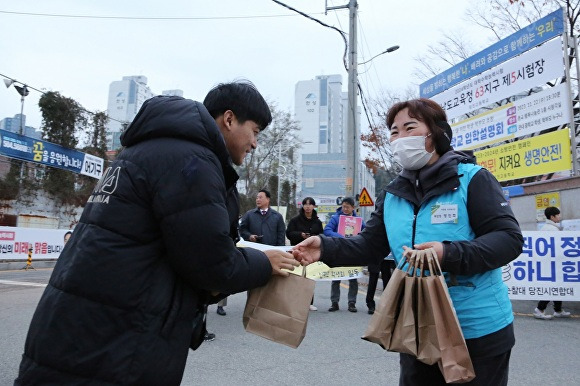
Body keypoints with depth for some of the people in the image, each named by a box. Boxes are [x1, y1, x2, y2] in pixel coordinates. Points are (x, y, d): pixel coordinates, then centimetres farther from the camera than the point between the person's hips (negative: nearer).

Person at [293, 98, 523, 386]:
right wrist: (325, 249, -16)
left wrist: (450, 254, -33)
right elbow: (370, 246, 2)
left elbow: (509, 239, -17)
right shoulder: (393, 194, 5)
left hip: (479, 329, -5)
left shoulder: (472, 178, -10)